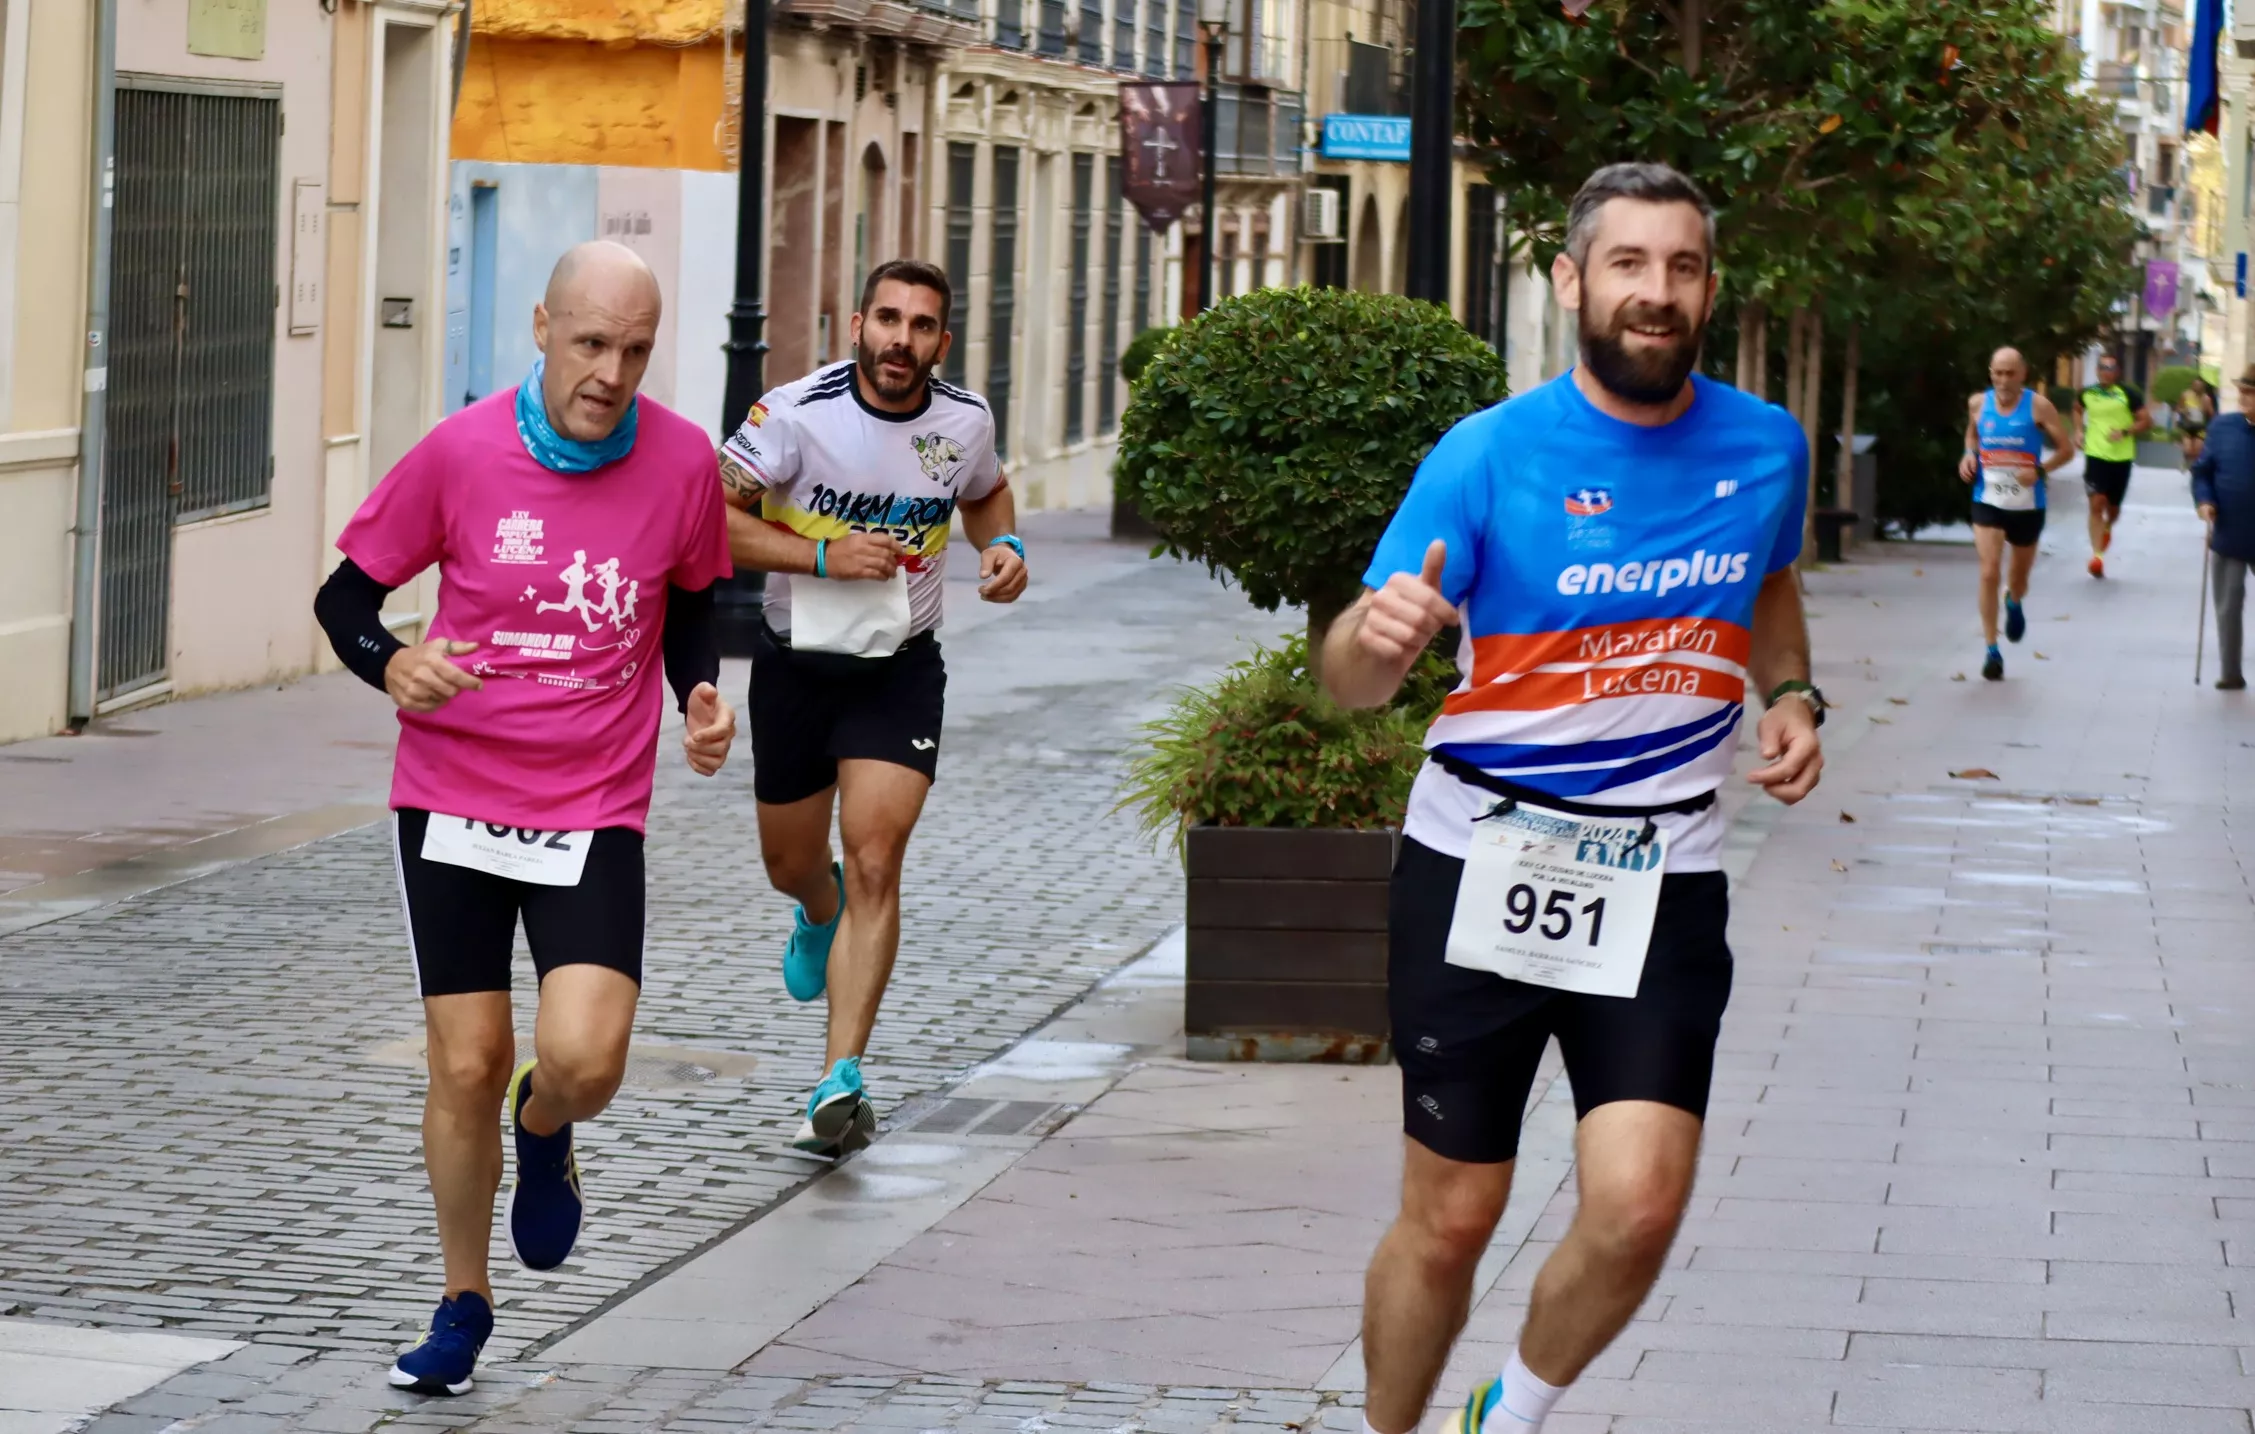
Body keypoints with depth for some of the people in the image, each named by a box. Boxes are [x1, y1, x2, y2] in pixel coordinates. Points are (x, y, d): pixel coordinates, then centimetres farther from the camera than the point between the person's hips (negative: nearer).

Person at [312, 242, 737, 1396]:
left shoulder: (681, 462, -6)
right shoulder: (459, 454, -9)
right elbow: (346, 594, 1)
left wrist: (699, 694, -4)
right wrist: (391, 664, -20)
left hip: (596, 812, 0)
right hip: (452, 800, 0)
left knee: (583, 1060, -18)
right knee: (466, 1070, 0)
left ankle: (544, 1132, 21)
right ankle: (463, 1305, 23)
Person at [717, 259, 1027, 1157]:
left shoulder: (965, 422, -5)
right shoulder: (796, 412, -16)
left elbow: (986, 492, 18)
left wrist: (1002, 546, -3)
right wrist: (824, 556, -25)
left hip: (902, 670, 0)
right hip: (797, 659, 0)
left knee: (873, 864, -15)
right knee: (790, 862, 16)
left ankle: (840, 1083, -16)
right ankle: (821, 912, 56)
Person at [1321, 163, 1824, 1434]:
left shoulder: (1767, 446, 1)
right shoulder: (1491, 455, -10)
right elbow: (1351, 683, -12)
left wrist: (1793, 695, 6)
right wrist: (1379, 632, -35)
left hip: (1663, 878, 2)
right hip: (1482, 864, -2)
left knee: (1638, 1208, -14)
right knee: (1448, 1223, 2)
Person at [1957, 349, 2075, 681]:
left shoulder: (2038, 407, -10)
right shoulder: (1978, 404, -1)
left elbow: (2066, 450, -6)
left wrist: (2039, 469, -22)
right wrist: (1969, 455, 0)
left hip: (2027, 504, 0)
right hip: (1988, 501, 0)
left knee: (2019, 573, 18)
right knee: (1989, 573, -14)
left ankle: (2014, 604, 56)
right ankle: (1992, 651, -9)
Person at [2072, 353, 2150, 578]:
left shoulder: (2128, 394, -6)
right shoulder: (2087, 393, 2)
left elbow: (2146, 422, -4)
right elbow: (2078, 408, 25)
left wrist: (2125, 432, -19)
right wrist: (2080, 431, 9)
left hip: (2121, 458, 0)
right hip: (2096, 455, 0)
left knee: (2113, 508, 14)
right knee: (2097, 504, -15)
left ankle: (2107, 527, 51)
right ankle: (2097, 555, -19)